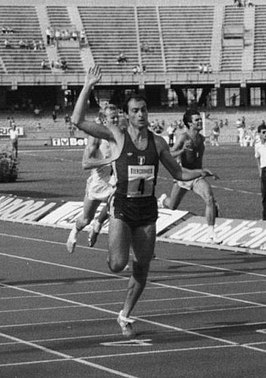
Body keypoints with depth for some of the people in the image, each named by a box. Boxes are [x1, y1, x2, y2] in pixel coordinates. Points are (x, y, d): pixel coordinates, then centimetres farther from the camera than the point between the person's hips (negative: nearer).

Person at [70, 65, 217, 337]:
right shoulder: (116, 137, -6)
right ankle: (114, 252, 18)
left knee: (141, 270, 7)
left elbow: (178, 173, 15)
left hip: (147, 212, 4)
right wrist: (88, 87, -20)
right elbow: (78, 121, -16)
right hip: (122, 209, -3)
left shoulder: (157, 142, 4)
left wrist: (198, 173, -3)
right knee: (118, 265, -21)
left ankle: (125, 316, 28)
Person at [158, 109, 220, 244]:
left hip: (197, 176, 3)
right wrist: (182, 150, -42)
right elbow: (170, 155, -25)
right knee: (172, 207, 16)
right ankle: (164, 199, 56)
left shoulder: (201, 138, 4)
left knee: (210, 199, -23)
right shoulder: (183, 137, -16)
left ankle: (211, 234, -20)